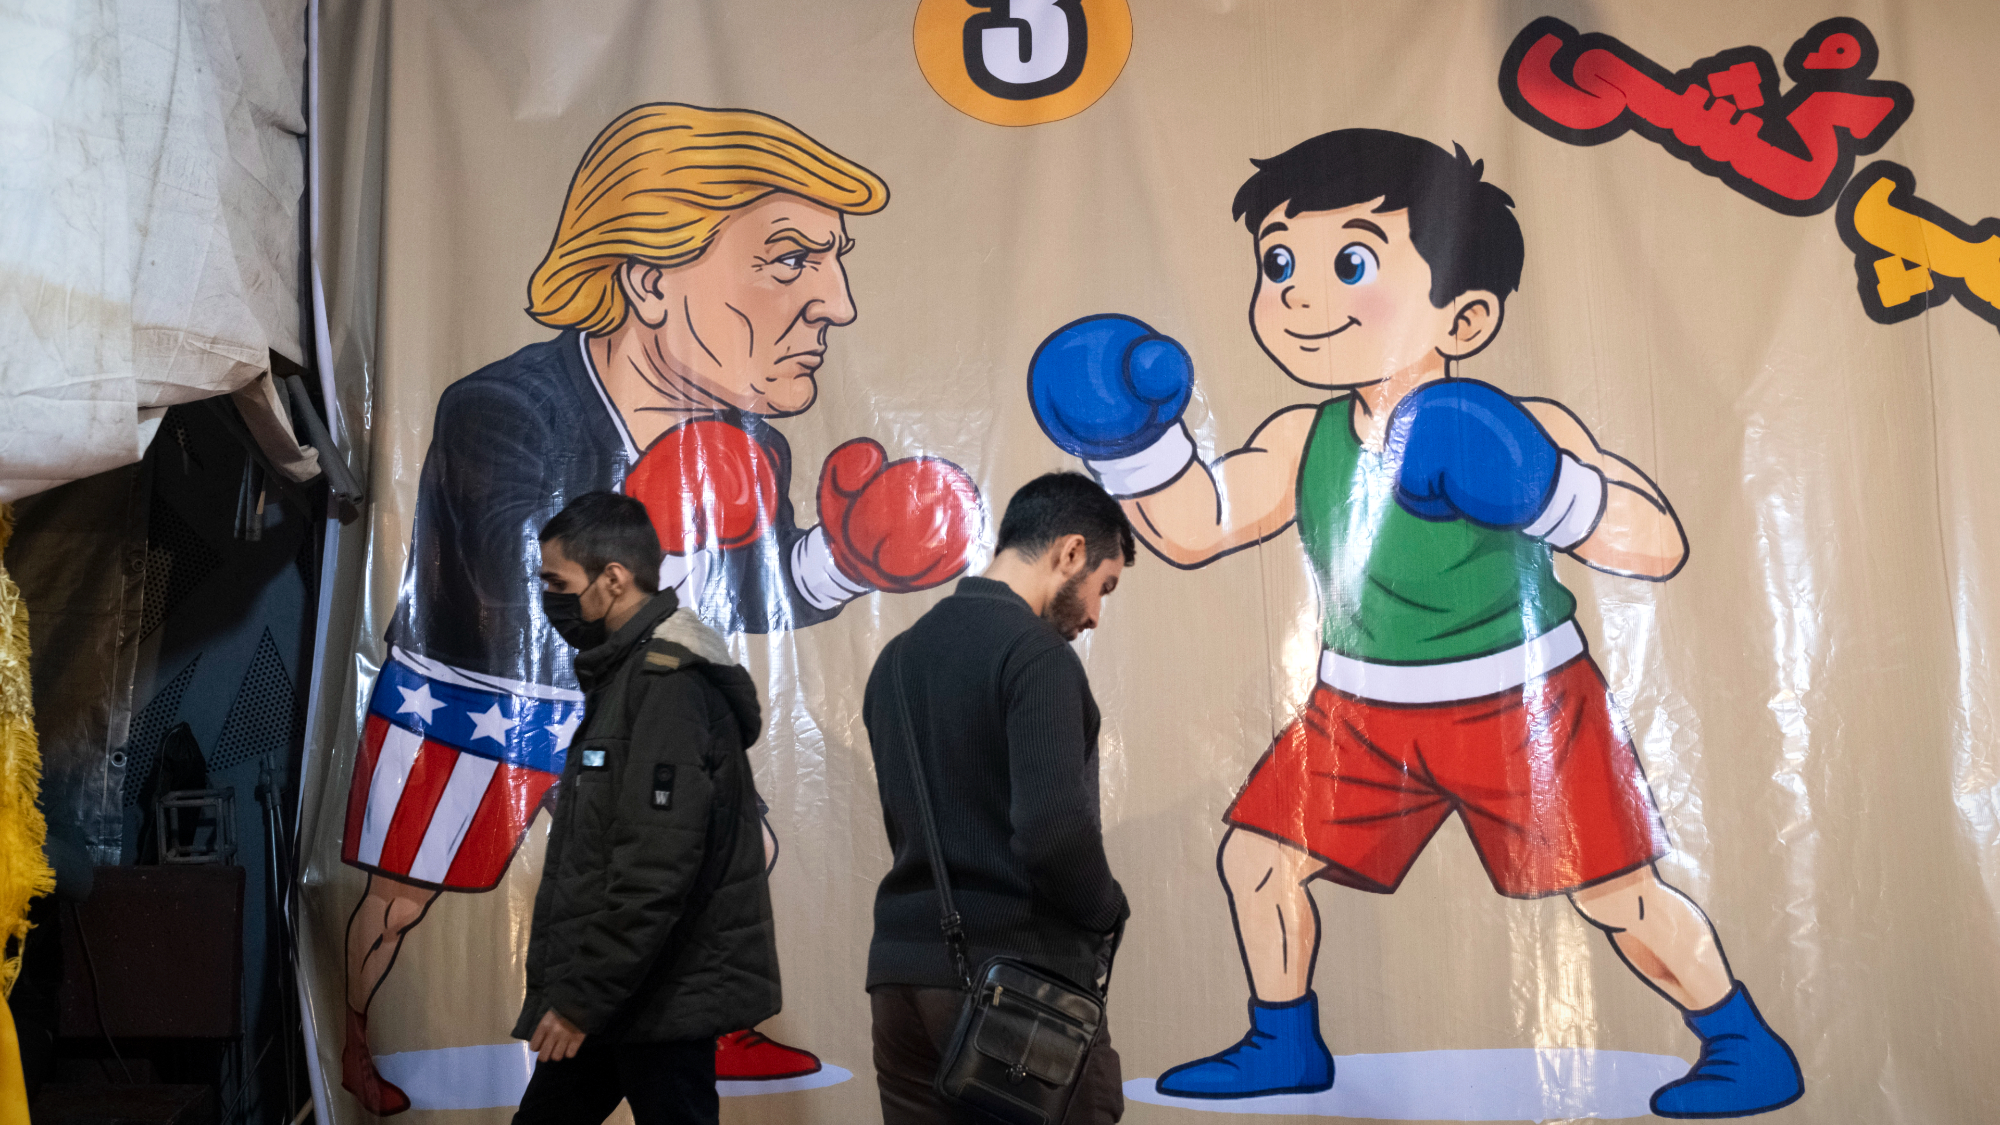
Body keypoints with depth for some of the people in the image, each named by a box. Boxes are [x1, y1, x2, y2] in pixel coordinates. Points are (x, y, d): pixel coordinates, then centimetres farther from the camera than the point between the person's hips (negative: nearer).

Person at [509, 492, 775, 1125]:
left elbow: (656, 870, -25)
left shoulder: (670, 685, -18)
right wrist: (568, 989, 19)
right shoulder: (624, 674, 15)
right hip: (618, 996, 10)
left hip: (663, 999, -10)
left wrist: (582, 998, -20)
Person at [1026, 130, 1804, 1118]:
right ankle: (1285, 1045, 26)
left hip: (1521, 704, -5)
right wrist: (1132, 442, -20)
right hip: (1364, 711, 5)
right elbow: (1194, 527, -6)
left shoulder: (1525, 430, -17)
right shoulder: (1302, 442, -3)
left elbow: (1657, 543, -21)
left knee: (1615, 896, 0)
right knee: (1255, 857, 6)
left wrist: (1540, 492, -36)